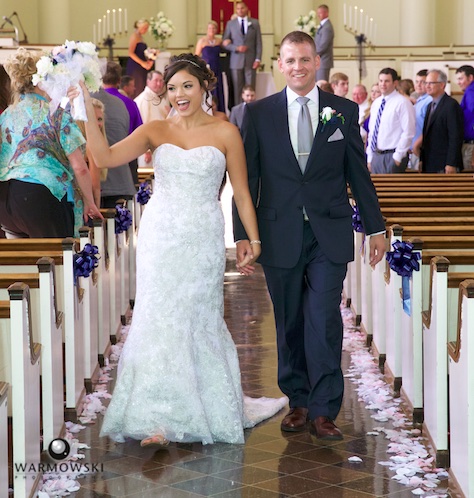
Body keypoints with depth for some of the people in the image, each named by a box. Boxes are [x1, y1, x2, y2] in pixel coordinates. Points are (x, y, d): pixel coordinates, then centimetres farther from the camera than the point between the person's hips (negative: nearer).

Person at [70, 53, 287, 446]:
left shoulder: (225, 133, 1)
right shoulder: (155, 131, 4)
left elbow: (242, 193, 4)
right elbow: (106, 157, -8)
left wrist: (255, 241, 2)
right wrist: (88, 111, -16)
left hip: (203, 240, -1)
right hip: (160, 237, 2)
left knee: (199, 321, 6)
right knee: (162, 320, 3)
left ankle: (219, 408, 23)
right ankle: (163, 418, 13)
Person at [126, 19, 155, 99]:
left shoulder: (140, 37, 17)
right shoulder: (135, 36, -9)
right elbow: (130, 53, -17)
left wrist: (148, 61, 6)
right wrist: (142, 63, -17)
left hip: (141, 68, 9)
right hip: (135, 67, -9)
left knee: (141, 89, 5)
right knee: (136, 89, -10)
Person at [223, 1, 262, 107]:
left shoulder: (254, 23, 8)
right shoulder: (230, 24, 7)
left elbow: (258, 42, 5)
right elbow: (225, 43, 6)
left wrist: (258, 59, -5)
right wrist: (236, 48, -11)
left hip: (250, 61, 0)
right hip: (236, 61, 0)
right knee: (237, 89, 0)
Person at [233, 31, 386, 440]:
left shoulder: (344, 111, 5)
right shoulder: (259, 113, 4)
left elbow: (359, 174, 9)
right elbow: (247, 179, 4)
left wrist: (376, 227, 10)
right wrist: (242, 234, -1)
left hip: (330, 236, -1)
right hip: (280, 235, 1)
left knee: (324, 321, -7)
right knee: (289, 324, 8)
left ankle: (323, 410, 0)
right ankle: (299, 402, 21)